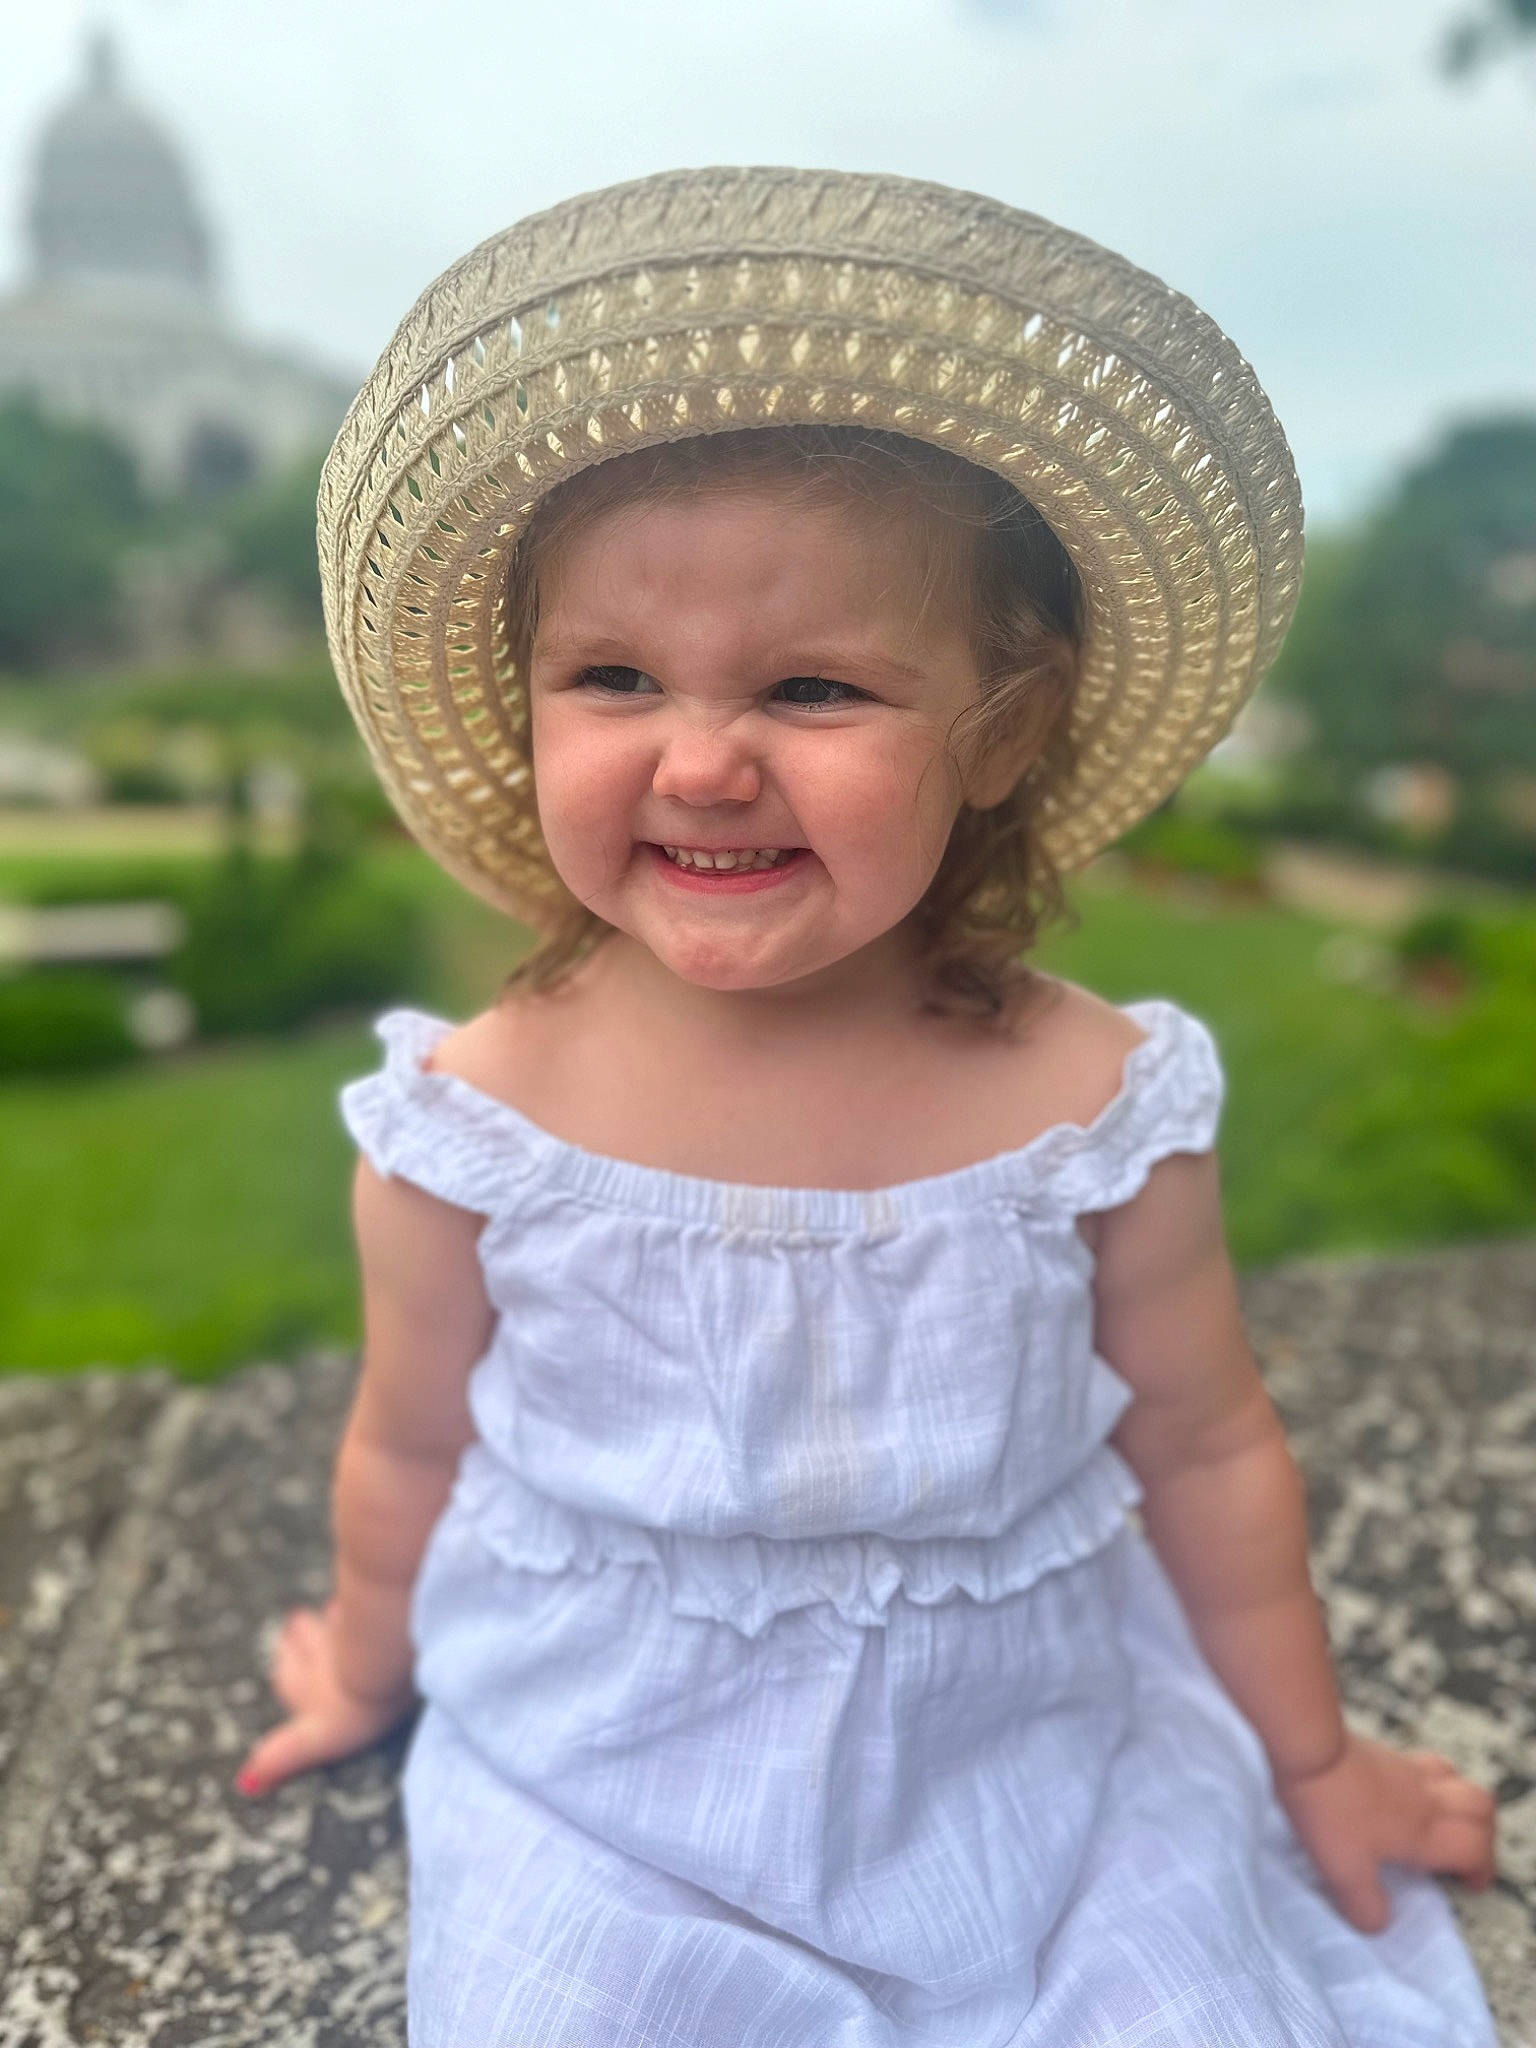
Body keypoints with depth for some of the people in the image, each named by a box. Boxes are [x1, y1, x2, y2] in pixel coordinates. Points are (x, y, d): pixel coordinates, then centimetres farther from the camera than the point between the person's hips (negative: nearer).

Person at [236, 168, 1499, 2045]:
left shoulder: (1096, 1112, -21)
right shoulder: (472, 1130, -21)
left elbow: (1206, 1450, -5)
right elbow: (409, 1451, -3)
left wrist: (1311, 1759, 9)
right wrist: (367, 1674, 15)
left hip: (1031, 1771, 1)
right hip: (605, 1806, 0)